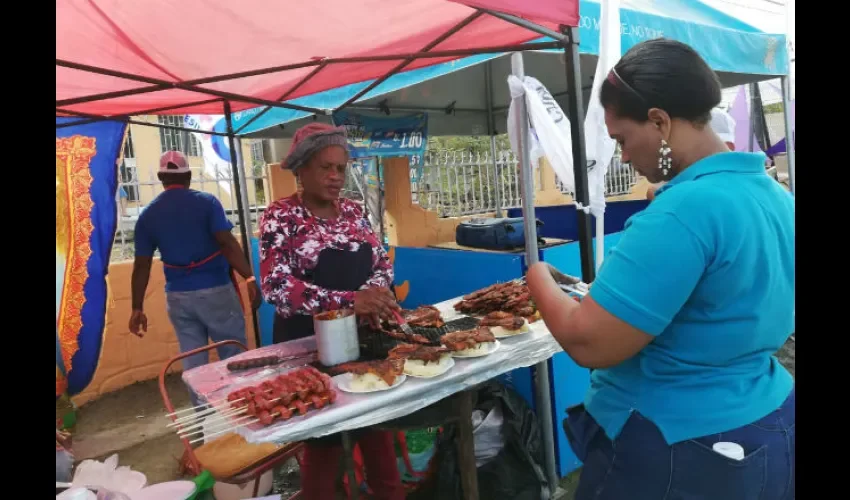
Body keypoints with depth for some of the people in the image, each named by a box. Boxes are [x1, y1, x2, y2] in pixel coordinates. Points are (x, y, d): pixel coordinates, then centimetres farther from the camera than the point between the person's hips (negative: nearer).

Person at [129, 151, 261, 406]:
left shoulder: (147, 215, 4)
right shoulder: (206, 202, -6)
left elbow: (142, 265, 4)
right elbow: (227, 243, -17)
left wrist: (137, 308, 9)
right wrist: (249, 278, -19)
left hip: (178, 296, 4)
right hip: (215, 290, -4)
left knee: (193, 363, 12)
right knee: (234, 357, 8)